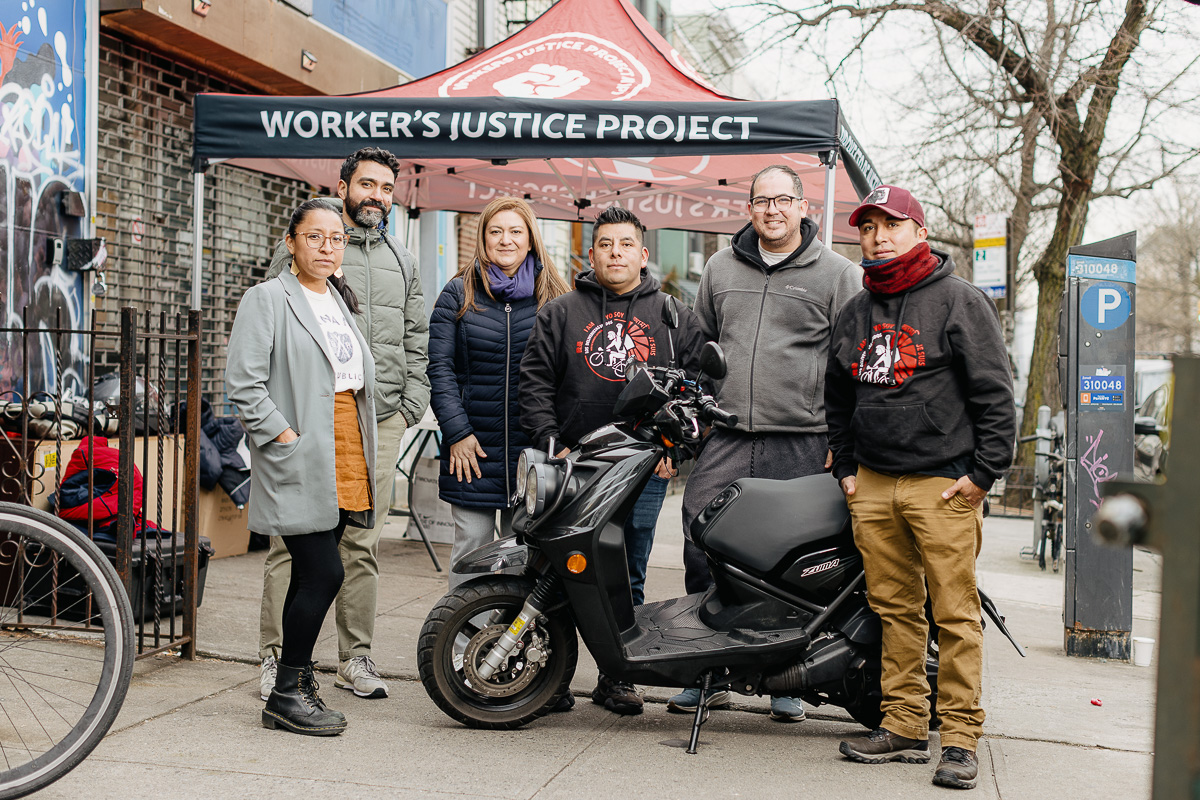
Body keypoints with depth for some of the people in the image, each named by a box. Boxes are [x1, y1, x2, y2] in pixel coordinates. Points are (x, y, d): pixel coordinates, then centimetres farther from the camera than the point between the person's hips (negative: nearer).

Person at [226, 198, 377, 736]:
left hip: (344, 459, 7)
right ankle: (288, 693, 1)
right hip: (299, 462, -7)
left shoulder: (340, 302, 20)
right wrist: (285, 436, -16)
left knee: (312, 576, 10)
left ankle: (297, 683, 17)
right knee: (324, 573, -11)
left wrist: (361, 453, 16)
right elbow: (243, 384, -10)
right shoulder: (268, 298, -3)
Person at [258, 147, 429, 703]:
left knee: (363, 545, 7)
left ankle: (355, 658, 15)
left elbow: (418, 342, 21)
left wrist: (410, 405, 9)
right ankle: (277, 657, 7)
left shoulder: (402, 261, 18)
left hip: (381, 422, 4)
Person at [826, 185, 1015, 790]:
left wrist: (982, 473, -9)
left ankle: (960, 738, 2)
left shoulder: (961, 302, 0)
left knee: (955, 615, -5)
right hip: (873, 487, 5)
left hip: (944, 486, -5)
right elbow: (837, 400, 27)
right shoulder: (854, 314, 18)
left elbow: (996, 394, -4)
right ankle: (904, 728, 15)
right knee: (894, 609, 7)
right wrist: (845, 468, 19)